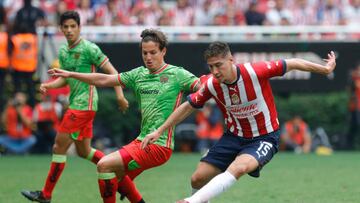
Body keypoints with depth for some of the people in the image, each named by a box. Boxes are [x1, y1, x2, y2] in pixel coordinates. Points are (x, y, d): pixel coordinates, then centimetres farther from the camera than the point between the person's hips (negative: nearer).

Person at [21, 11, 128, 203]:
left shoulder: (89, 48, -12)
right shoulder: (63, 51, 12)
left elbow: (111, 71, -10)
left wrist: (120, 95, -19)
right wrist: (48, 85, 1)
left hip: (84, 104, -9)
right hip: (75, 104, 9)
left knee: (59, 147, -6)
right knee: (83, 151, 13)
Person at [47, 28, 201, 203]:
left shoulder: (177, 74, -7)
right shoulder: (139, 74, 10)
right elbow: (104, 80, 14)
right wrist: (70, 75, 11)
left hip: (158, 146, -8)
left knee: (104, 165, -17)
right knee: (117, 177, 23)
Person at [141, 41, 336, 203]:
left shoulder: (256, 71, -24)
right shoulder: (211, 85, -12)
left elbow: (291, 64, -12)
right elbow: (187, 107, 3)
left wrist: (324, 68, -5)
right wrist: (159, 131, 4)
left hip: (264, 137, -4)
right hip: (234, 136, 5)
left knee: (238, 168, -35)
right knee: (198, 178, -4)